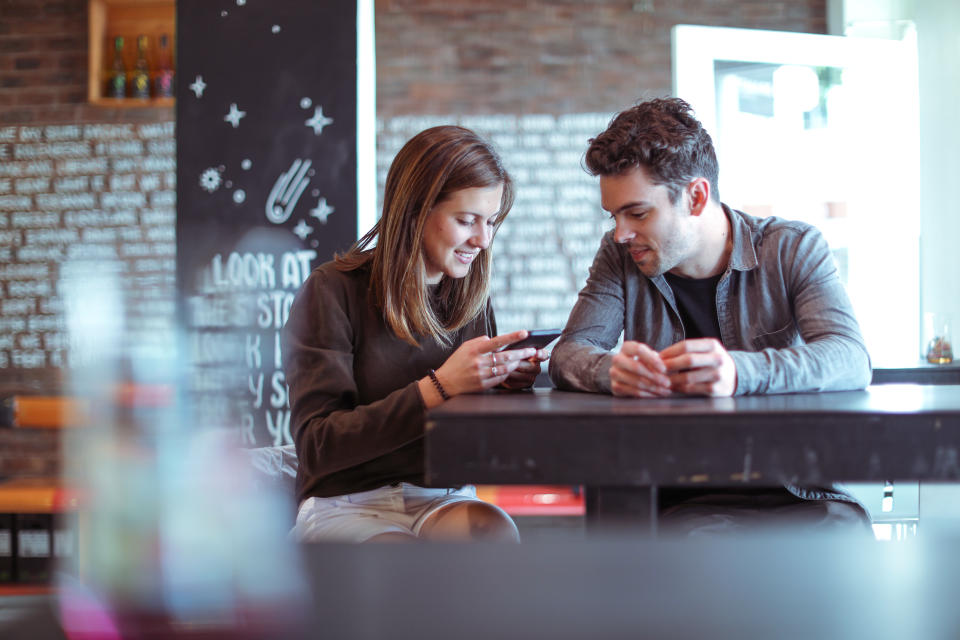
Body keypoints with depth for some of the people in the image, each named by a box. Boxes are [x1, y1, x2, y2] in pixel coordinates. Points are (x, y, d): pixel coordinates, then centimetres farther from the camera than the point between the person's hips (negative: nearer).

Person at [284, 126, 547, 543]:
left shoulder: (471, 297, 10)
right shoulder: (332, 293, -6)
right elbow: (317, 445, -14)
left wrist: (502, 385, -7)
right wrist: (439, 387, -22)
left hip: (442, 501, 5)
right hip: (346, 504, -4)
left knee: (495, 530, -30)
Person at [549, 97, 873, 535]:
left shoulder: (793, 248, 1)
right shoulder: (622, 257, 9)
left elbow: (850, 360, -13)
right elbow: (568, 355, 1)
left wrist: (738, 372, -34)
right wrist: (613, 370, -25)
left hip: (797, 496, 0)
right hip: (679, 503, 0)